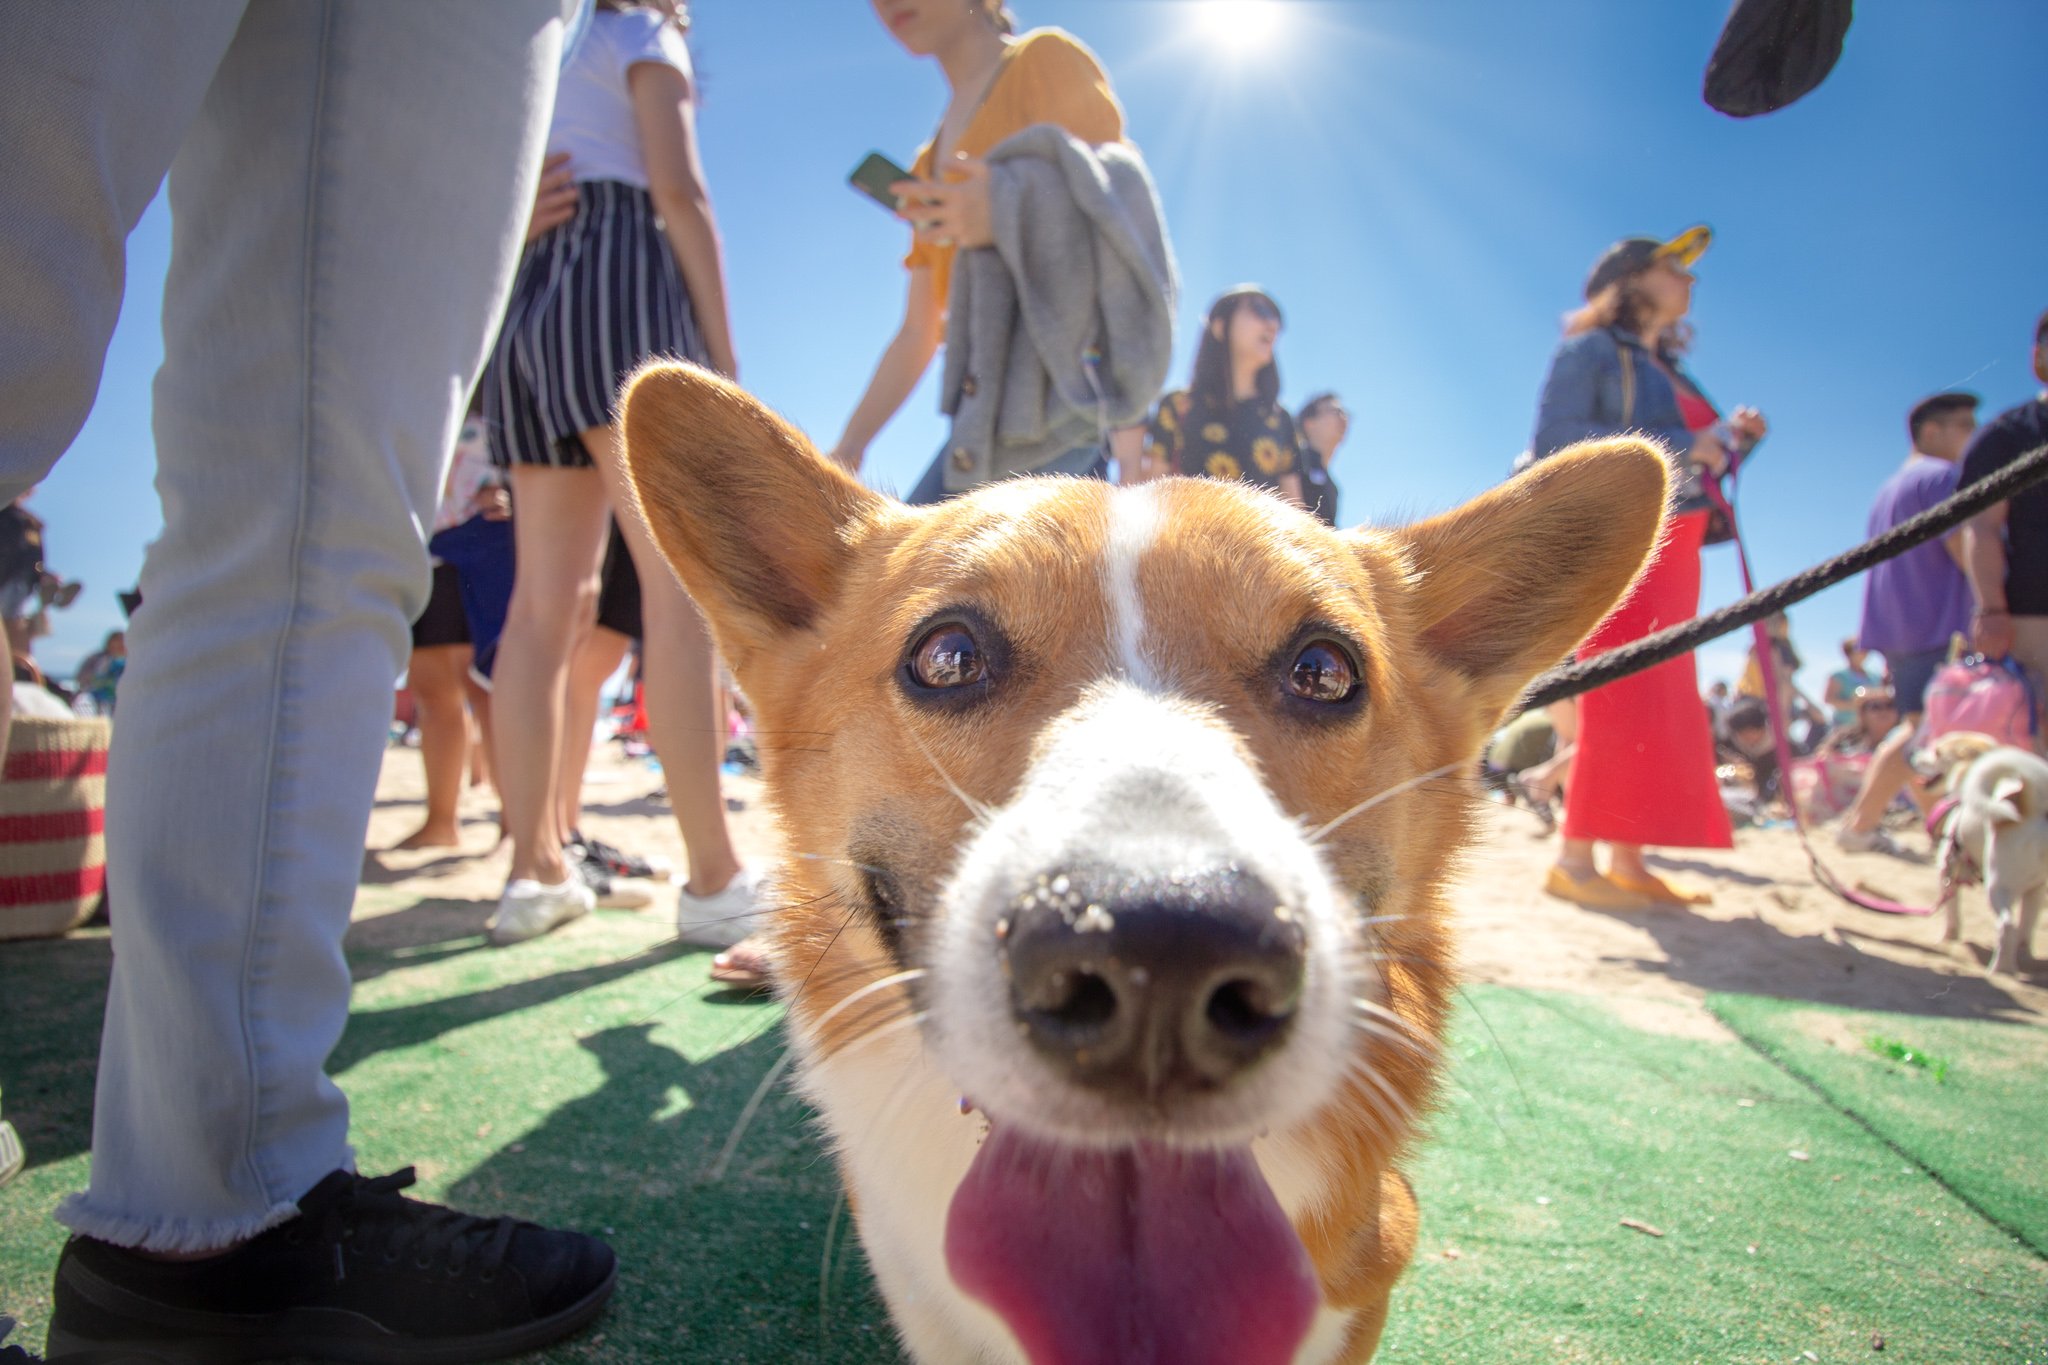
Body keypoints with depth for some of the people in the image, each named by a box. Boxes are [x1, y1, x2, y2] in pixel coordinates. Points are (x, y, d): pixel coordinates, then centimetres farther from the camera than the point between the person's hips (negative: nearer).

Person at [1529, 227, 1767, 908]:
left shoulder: (1669, 370, 24)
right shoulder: (1591, 351, 1)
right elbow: (1554, 440, -15)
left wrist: (1729, 439, 8)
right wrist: (1674, 446, -16)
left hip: (1671, 554, 9)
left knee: (1663, 704, 4)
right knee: (1621, 699, -16)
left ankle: (1627, 860, 8)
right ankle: (1574, 859, -13)